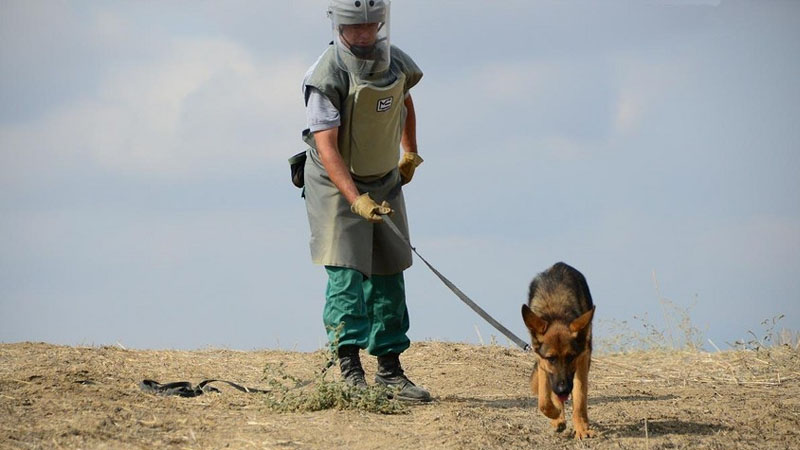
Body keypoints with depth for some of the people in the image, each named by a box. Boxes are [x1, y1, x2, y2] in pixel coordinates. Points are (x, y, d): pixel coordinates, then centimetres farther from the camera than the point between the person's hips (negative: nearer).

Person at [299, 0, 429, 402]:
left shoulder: (398, 64, -3)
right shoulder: (327, 76, -23)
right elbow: (326, 146, -29)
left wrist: (410, 153, 19)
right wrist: (356, 200, -37)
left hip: (384, 182, 6)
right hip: (335, 183, -6)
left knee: (388, 273, 6)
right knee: (346, 271, -14)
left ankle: (389, 369, 12)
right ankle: (350, 371, -17)